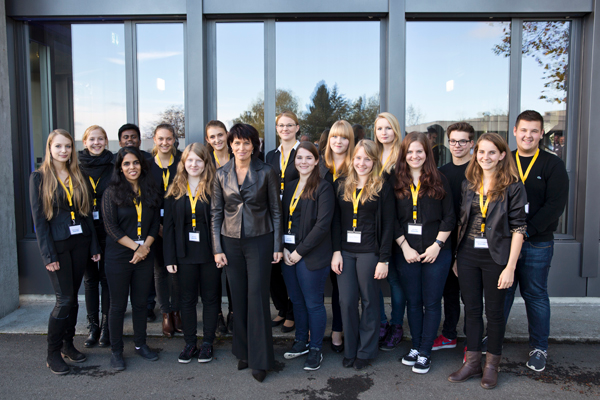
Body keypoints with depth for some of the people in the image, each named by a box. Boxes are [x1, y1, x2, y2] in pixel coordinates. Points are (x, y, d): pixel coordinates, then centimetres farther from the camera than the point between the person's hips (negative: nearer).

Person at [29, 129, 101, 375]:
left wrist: (94, 246, 6)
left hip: (80, 242, 4)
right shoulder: (39, 177, -3)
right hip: (57, 244, -4)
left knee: (72, 297, 10)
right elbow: (39, 218, -7)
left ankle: (68, 344, 25)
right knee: (64, 299, -5)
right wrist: (48, 255, -12)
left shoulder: (78, 176, 10)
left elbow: (87, 213, 10)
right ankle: (52, 354, 9)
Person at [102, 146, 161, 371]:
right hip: (118, 257, -3)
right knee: (118, 305, 5)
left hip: (144, 257, 3)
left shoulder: (151, 191, 7)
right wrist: (136, 246, -14)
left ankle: (140, 344, 27)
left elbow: (155, 222, 5)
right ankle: (116, 351, 18)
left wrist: (145, 246, -10)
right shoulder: (112, 192, -3)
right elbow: (110, 226, -9)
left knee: (140, 302, 12)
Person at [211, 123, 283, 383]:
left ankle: (259, 359, 11)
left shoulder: (266, 172, -3)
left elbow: (275, 210, 1)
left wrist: (278, 245, -3)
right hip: (231, 242, 3)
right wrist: (217, 248, 2)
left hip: (260, 240, -2)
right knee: (238, 298, 9)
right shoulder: (222, 175, 4)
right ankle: (243, 352, 26)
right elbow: (216, 213, 6)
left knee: (258, 298, -2)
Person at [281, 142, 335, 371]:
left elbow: (322, 225, -15)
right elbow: (283, 219, 13)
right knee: (297, 301, 16)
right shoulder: (290, 187, 12)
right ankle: (301, 342, 32)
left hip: (311, 256, -6)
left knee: (313, 303, 3)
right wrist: (283, 249, -1)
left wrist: (300, 251, -14)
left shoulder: (323, 188, -8)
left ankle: (316, 349, 19)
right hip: (288, 255, 6)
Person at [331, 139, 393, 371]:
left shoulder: (382, 188, -3)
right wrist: (336, 251, 1)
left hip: (369, 252, -3)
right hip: (345, 252, 3)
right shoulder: (342, 186, 8)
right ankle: (350, 350, 23)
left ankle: (365, 352, 23)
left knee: (369, 301, 8)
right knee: (347, 301, 6)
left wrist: (384, 259, -9)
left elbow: (388, 224, -4)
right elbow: (336, 220, 9)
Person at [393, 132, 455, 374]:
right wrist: (405, 247, -6)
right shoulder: (396, 182, 3)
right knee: (412, 301, 12)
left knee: (431, 303, 5)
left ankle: (425, 352, 17)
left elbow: (449, 218, 0)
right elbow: (392, 220, 2)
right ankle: (415, 346, 26)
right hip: (406, 252, 2)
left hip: (436, 252, -1)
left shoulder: (439, 181, 1)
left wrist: (436, 245, -9)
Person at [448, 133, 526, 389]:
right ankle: (472, 362, 25)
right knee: (472, 310, 12)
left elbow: (518, 228, -9)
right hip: (468, 255, 4)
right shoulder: (468, 184, 6)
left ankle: (491, 366, 25)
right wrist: (456, 257, 8)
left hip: (496, 257, -4)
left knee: (494, 311, 9)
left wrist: (510, 267, -14)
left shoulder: (513, 187, -7)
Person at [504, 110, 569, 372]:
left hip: (537, 244, -2)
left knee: (535, 295, 8)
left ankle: (539, 348, 24)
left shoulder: (553, 165, 0)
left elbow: (555, 204, -9)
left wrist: (527, 231, -16)